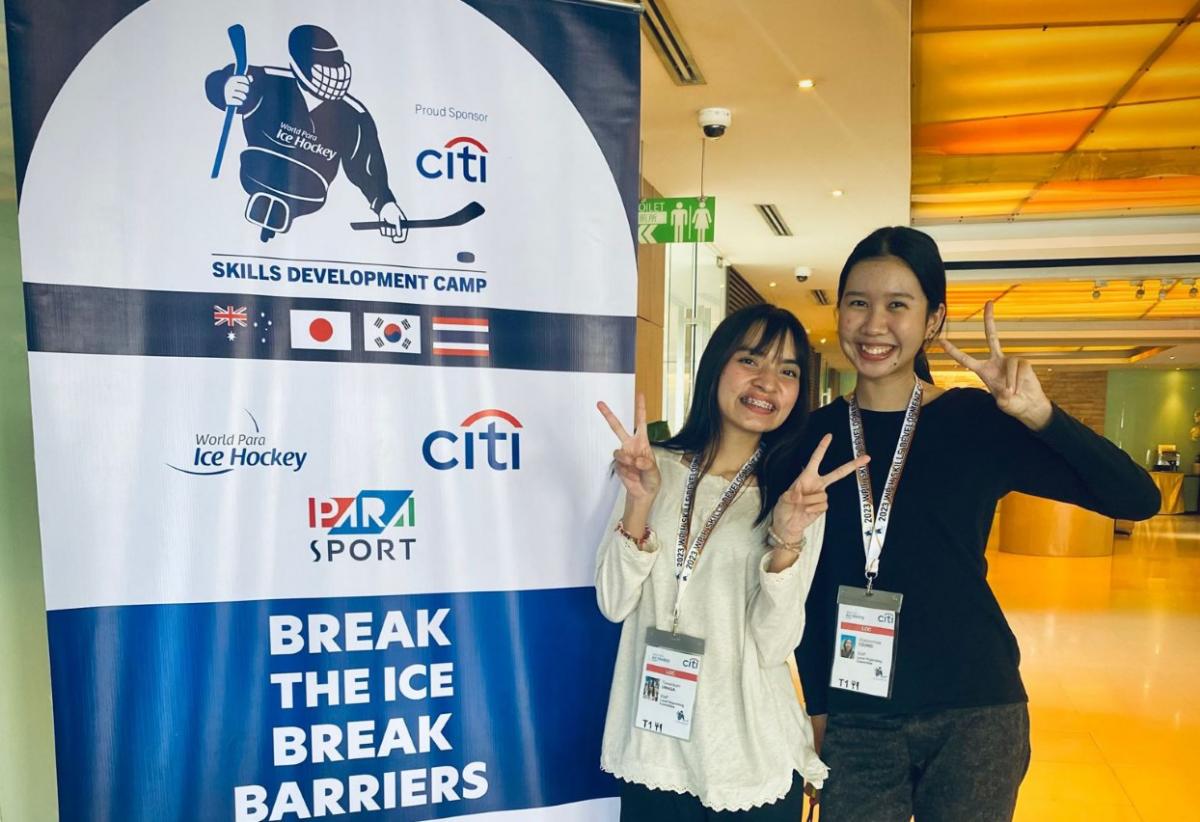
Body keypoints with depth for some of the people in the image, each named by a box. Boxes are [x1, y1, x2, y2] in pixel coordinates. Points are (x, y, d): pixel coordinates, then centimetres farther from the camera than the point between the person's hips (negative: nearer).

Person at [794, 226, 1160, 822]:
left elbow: (1137, 499, -10)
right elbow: (806, 587, 4)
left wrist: (1039, 415, -23)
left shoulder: (976, 420, -6)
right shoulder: (813, 436, -2)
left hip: (972, 713, -1)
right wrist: (816, 704, 6)